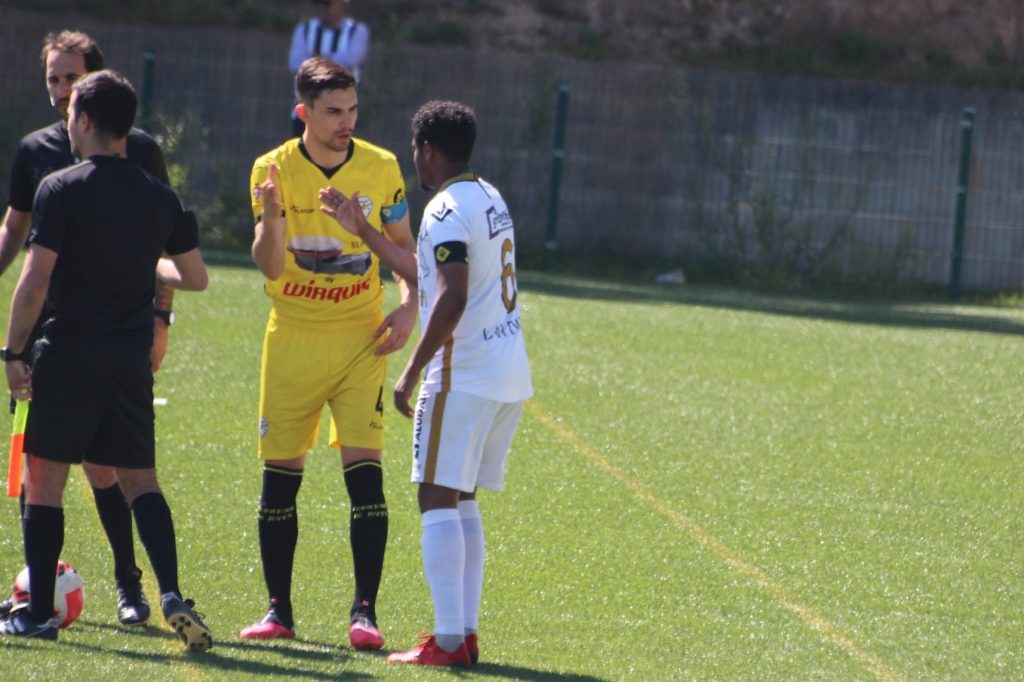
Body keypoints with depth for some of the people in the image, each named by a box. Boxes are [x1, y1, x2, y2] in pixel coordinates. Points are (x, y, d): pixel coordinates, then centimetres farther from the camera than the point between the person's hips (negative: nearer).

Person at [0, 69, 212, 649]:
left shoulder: (61, 189, -9)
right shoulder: (161, 197, 6)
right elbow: (195, 277, 16)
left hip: (68, 356, -4)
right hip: (132, 358, 4)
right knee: (140, 479, 11)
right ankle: (172, 593, -7)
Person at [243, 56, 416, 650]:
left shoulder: (382, 168, -1)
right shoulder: (274, 170, -5)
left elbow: (404, 244, 13)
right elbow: (270, 267, -11)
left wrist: (409, 305, -3)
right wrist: (272, 217, -30)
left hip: (361, 339, 0)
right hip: (292, 339, 0)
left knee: (365, 468, -11)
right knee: (280, 476, 3)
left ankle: (365, 611, -10)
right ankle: (278, 610, 13)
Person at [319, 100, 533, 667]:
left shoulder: (446, 210, -13)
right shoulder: (490, 199, 18)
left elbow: (451, 299, -24)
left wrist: (411, 372, -20)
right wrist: (361, 230, 32)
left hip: (464, 376, -9)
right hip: (511, 375, 9)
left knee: (438, 500, -7)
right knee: (461, 501, 15)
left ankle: (448, 640, -13)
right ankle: (466, 631, 13)